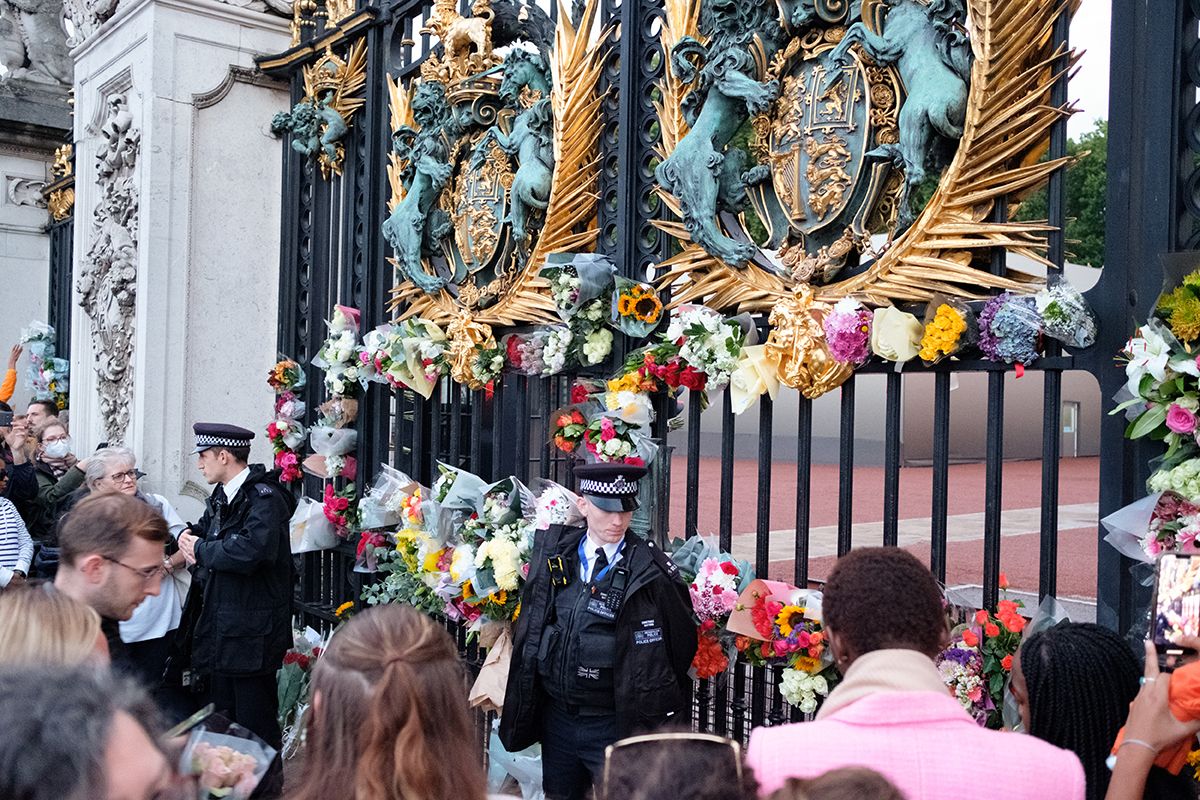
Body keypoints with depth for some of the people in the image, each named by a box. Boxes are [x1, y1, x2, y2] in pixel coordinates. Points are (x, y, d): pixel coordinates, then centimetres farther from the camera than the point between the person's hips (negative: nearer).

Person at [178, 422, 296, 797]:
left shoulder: (265, 498, -18)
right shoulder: (222, 495, 11)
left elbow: (249, 551, -31)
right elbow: (202, 529, 24)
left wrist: (201, 550, -14)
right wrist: (189, 537, -1)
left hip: (253, 633, -9)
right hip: (221, 623, 10)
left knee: (255, 718, -1)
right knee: (223, 714, 21)